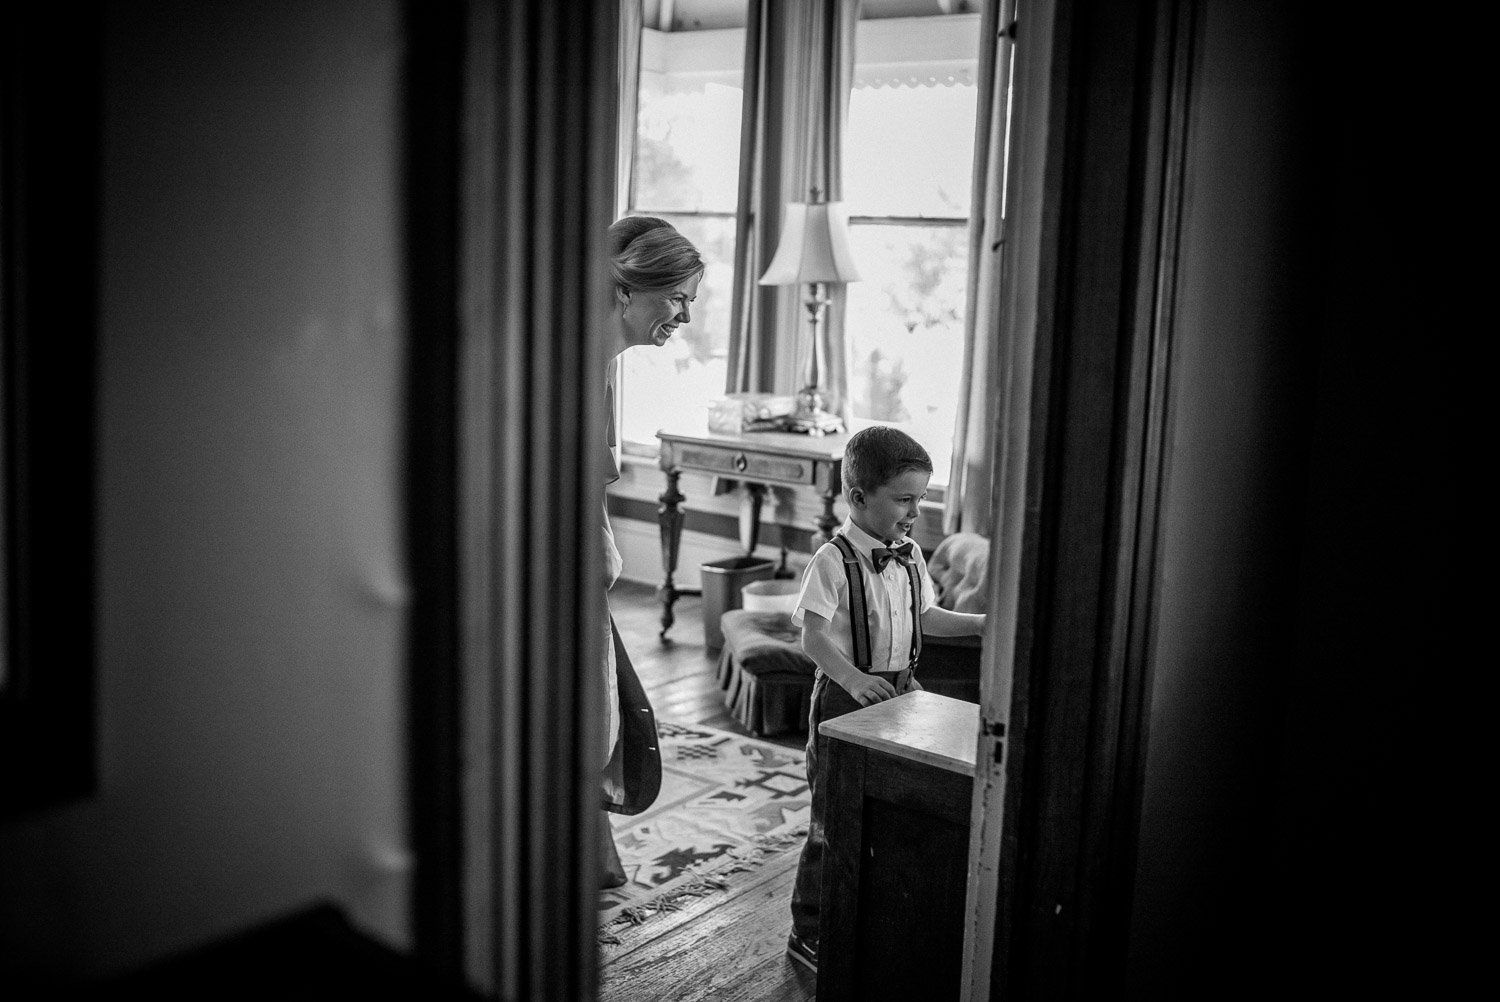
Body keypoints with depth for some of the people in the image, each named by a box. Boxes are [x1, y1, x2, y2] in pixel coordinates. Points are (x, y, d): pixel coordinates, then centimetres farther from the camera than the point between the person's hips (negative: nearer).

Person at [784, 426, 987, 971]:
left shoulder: (910, 557, 5)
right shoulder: (834, 560, -17)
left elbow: (925, 617, 16)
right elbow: (814, 636, -23)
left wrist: (978, 623, 1)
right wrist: (854, 679, -38)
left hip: (899, 691, 7)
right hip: (845, 696, -7)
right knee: (833, 819, 1)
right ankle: (808, 933, 15)